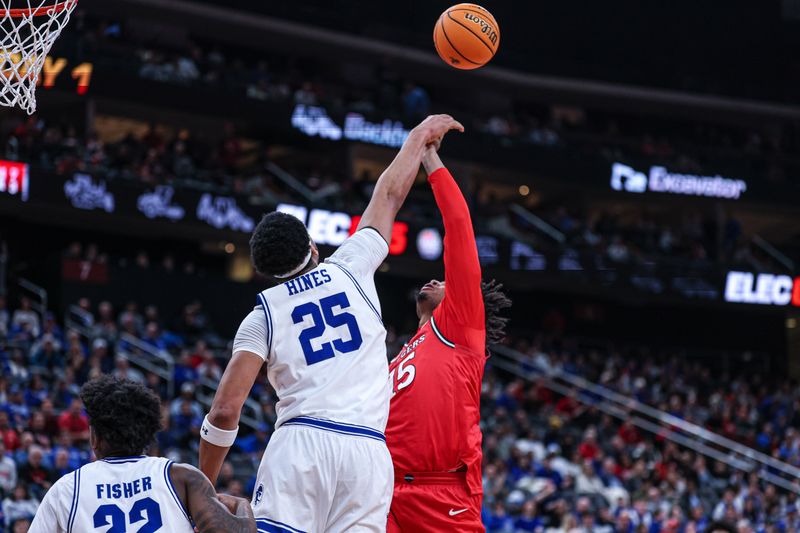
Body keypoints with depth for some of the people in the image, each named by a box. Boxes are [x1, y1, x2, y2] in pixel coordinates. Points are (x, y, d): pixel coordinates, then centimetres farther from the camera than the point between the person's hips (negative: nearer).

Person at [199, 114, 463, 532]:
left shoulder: (263, 315, 11)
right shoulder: (350, 269, 14)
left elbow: (225, 409, 2)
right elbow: (389, 195, 28)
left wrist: (203, 490, 11)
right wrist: (419, 136, 43)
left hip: (300, 441, -1)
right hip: (368, 451, 2)